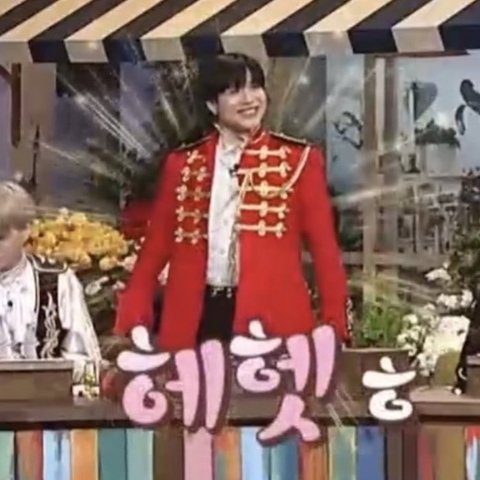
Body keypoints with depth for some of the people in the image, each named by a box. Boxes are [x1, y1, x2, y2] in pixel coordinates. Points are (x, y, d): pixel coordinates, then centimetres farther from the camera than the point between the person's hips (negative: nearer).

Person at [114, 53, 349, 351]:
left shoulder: (298, 160, 3)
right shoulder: (183, 164, 9)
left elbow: (325, 248, 1)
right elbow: (156, 247, 10)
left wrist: (334, 329, -6)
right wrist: (132, 323, 2)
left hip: (273, 320, -2)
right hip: (198, 318, 2)